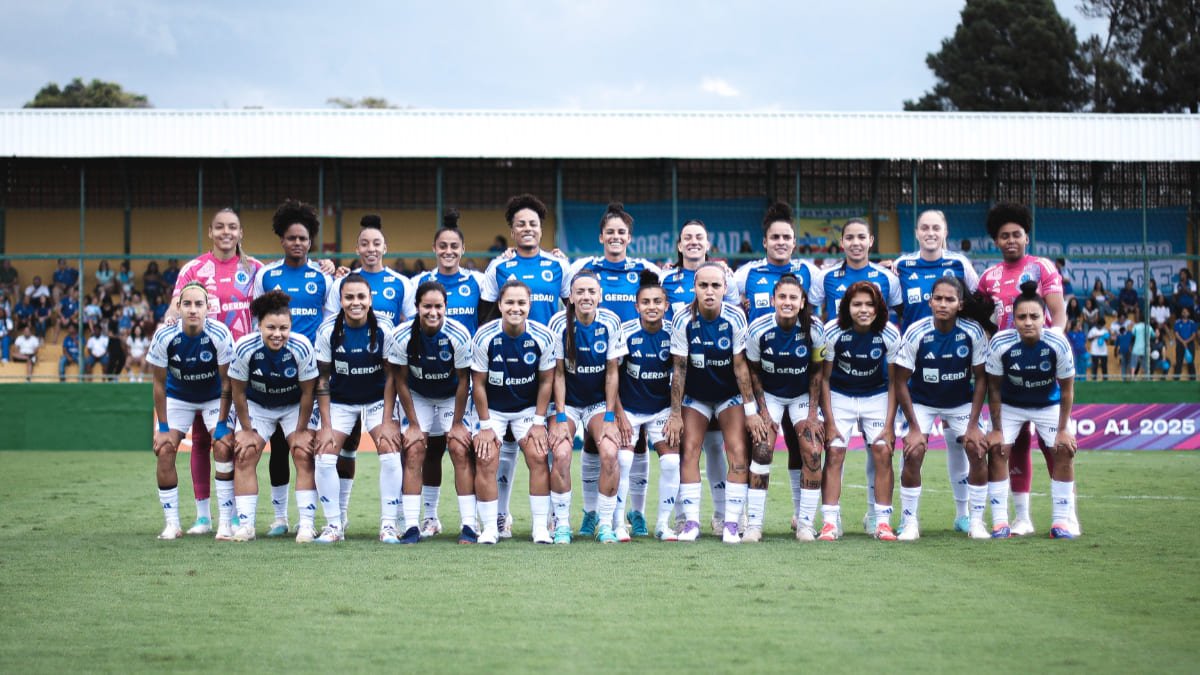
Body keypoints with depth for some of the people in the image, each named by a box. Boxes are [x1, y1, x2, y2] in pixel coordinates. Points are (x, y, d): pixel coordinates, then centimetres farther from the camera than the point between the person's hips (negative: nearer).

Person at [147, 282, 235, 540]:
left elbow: (226, 382, -18)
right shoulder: (164, 337, -26)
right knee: (164, 451, -12)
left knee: (224, 448, -18)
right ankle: (171, 524, -1)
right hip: (178, 398, 1)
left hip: (214, 398, -1)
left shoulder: (220, 335, -29)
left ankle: (225, 523, -11)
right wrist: (163, 427, -13)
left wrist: (221, 424, -19)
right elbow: (160, 384, -13)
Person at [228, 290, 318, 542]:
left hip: (294, 406, -1)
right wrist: (247, 430, -8)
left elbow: (307, 392, -17)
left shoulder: (302, 347, -30)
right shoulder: (245, 348, -28)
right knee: (244, 456, -10)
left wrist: (301, 431, -11)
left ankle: (307, 524, -10)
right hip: (257, 405, 1)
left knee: (303, 455, -14)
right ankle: (245, 526, -5)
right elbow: (238, 392, -14)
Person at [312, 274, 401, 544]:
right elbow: (322, 379, -9)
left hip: (377, 400, -1)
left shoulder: (383, 328, -17)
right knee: (324, 457, -14)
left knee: (390, 455, -18)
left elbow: (391, 376, -11)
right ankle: (334, 524, 0)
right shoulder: (328, 330, -16)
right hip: (340, 402, 1)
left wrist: (387, 422, -15)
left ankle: (388, 525, -7)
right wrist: (326, 425, -13)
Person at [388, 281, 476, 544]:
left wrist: (457, 423, -12)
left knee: (460, 450, -15)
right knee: (414, 451, -13)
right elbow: (400, 382, -11)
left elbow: (463, 381, -15)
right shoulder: (402, 336, -23)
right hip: (417, 397, 1)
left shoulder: (459, 335, -26)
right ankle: (411, 526, -12)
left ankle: (469, 525, -13)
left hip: (452, 397, -1)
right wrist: (413, 424, -11)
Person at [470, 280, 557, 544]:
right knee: (486, 460, -12)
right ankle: (490, 528, -2)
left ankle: (540, 527, -3)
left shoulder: (543, 337, -16)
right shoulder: (484, 337, -20)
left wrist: (539, 422, -7)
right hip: (492, 409, -1)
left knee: (538, 457, -12)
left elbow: (546, 381, -5)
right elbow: (478, 383, -11)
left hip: (528, 408, 1)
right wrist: (485, 425, -11)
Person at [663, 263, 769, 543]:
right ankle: (691, 522, -5)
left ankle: (731, 524, -9)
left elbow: (740, 366, -14)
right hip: (695, 395, 1)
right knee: (689, 451, -10)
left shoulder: (735, 319, -19)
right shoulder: (683, 321, -19)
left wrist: (750, 410, -14)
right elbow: (679, 369, -13)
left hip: (730, 394, -1)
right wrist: (675, 414, -11)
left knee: (738, 454, -12)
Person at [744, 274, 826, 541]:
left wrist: (812, 414, -9)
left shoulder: (814, 331, -20)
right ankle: (754, 523, -8)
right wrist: (764, 413, -11)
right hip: (769, 395, -1)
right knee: (762, 451, -15)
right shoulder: (758, 330, -20)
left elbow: (816, 372, -7)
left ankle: (805, 522, 1)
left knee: (813, 454, -12)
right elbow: (754, 372, -7)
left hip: (803, 396, 1)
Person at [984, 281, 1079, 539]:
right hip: (1010, 405, 0)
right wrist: (996, 429, -12)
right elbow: (994, 388, -14)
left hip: (1049, 404, 0)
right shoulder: (1000, 344, -29)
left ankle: (1062, 522, 0)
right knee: (997, 450, -12)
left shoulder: (1058, 344, -28)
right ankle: (1000, 522, -4)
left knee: (1065, 451, -10)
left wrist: (1063, 429, -13)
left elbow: (1067, 389, -13)